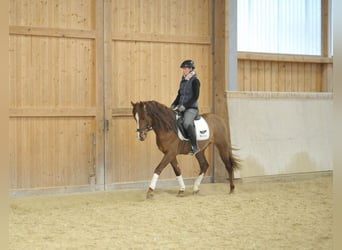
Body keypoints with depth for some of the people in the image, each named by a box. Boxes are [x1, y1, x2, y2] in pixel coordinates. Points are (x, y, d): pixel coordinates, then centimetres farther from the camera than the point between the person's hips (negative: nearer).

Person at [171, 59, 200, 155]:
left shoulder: (195, 81, -6)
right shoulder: (183, 81, 16)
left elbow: (195, 96, -15)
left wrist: (184, 106, -20)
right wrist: (173, 105, 7)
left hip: (191, 108, -8)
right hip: (181, 108, 9)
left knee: (187, 123, -34)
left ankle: (195, 146, -23)